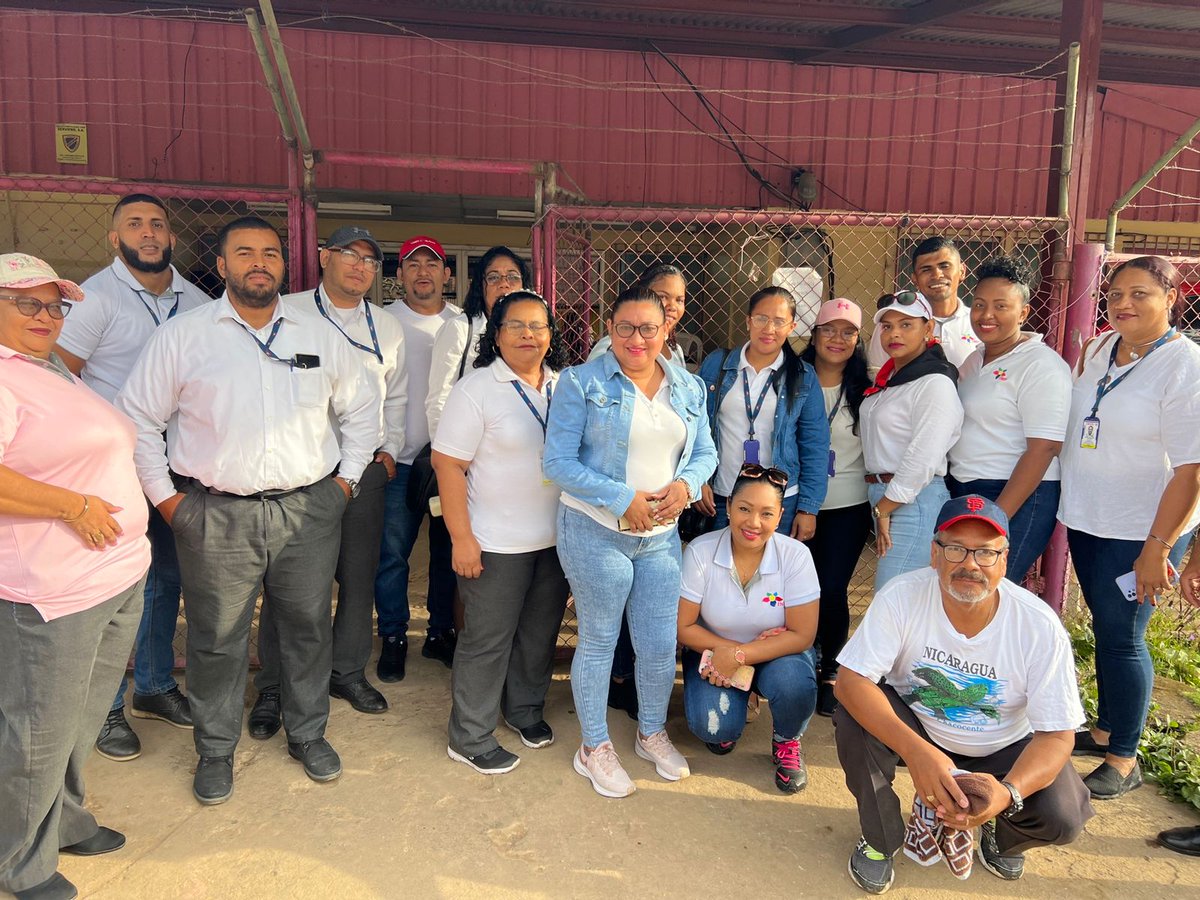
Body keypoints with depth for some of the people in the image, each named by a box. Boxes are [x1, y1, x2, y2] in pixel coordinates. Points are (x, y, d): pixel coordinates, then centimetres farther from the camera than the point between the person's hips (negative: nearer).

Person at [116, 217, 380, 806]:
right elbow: (136, 417, 4)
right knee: (217, 639, 7)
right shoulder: (182, 336, 1)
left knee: (309, 627, 12)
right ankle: (216, 751, 28)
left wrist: (346, 479, 9)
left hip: (309, 510, 2)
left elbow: (362, 407, 16)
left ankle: (308, 734, 32)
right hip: (216, 515, -2)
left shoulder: (321, 336, 8)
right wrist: (164, 496, -1)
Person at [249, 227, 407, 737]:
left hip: (364, 469, 4)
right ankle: (273, 689, 16)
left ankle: (348, 672, 26)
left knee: (359, 576, 9)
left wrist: (388, 450, 10)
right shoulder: (287, 313, 2)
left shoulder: (387, 329, 15)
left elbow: (396, 397, 21)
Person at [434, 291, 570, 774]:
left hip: (556, 537, 6)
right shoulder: (475, 389, -11)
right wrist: (462, 538, -17)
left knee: (540, 631, 18)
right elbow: (448, 464, -13)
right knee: (488, 639, 5)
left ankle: (526, 709, 39)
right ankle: (469, 738, 21)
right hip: (497, 544, -5)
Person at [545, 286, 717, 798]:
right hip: (595, 532, -4)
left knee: (661, 645, 11)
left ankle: (652, 733, 39)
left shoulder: (689, 388, 7)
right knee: (599, 641, 9)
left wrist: (685, 485, -11)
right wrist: (623, 499, -19)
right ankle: (594, 748, 29)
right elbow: (558, 462, -12)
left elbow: (704, 454, 12)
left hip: (662, 536, 4)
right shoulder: (582, 383, -8)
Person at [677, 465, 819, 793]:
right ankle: (723, 725, 15)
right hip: (715, 649, 0)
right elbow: (683, 626, -11)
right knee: (714, 728, -25)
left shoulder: (796, 555, -18)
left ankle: (787, 742, 3)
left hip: (775, 654, 0)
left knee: (795, 685, -32)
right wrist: (726, 650, -24)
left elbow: (801, 635, -17)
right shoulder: (700, 552, -18)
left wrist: (739, 656, -25)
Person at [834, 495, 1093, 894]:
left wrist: (1008, 793, -39)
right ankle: (879, 841, -1)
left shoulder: (1040, 627, -24)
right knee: (854, 717, -29)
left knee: (1062, 817, -24)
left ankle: (1000, 836, 16)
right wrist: (916, 751, -44)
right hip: (915, 727, 0)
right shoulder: (902, 596, -26)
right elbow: (851, 681, -29)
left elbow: (1056, 736, -19)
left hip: (1002, 748, 1)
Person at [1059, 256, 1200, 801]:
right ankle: (1104, 730, 35)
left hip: (1141, 531, -6)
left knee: (1121, 638, 1)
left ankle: (1123, 761, 18)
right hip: (1086, 520, 6)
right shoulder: (1098, 350, 5)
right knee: (1104, 630, 17)